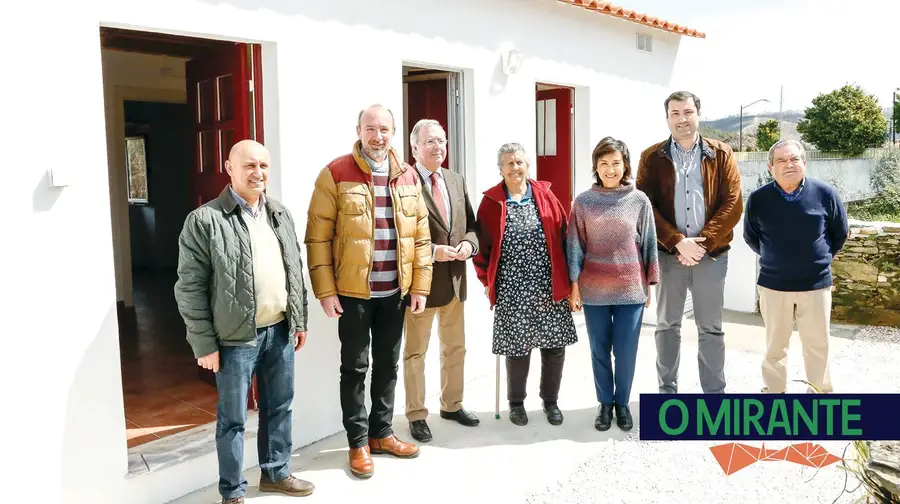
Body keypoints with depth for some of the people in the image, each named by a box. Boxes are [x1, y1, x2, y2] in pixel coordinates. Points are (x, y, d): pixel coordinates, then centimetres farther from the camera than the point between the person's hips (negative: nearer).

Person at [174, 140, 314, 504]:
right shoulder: (205, 220, -11)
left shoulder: (280, 214, 9)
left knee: (279, 408, 17)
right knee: (232, 419, 8)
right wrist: (204, 344, -11)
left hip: (280, 331, 6)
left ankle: (276, 473, 36)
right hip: (236, 337, -5)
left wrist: (299, 321, 12)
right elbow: (189, 287, -11)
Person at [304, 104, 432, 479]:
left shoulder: (408, 176, 6)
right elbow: (318, 237, -9)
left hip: (395, 292, 4)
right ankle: (359, 442, 21)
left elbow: (421, 235, 8)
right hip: (352, 291, -4)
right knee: (355, 368, 7)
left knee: (388, 364, 15)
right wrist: (325, 290, -13)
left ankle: (382, 433, 31)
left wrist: (420, 286, 3)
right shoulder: (335, 174, -8)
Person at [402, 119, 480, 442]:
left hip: (455, 279, 7)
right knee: (416, 352, 8)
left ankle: (452, 405, 37)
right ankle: (416, 415, 22)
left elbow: (471, 224, 14)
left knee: (455, 348, 19)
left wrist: (469, 243, -7)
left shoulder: (457, 181, 10)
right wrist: (431, 252, -22)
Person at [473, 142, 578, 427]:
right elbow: (482, 244, 3)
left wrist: (567, 275, 2)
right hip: (512, 289, -2)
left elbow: (563, 235, 5)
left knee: (554, 345, 6)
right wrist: (486, 280, -1)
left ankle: (550, 401, 26)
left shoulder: (545, 196, 5)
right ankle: (516, 402, 25)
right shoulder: (491, 202, 2)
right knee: (516, 347, 4)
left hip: (549, 286, 2)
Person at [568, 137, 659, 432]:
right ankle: (605, 403, 27)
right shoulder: (584, 202, 0)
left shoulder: (639, 201, 0)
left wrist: (650, 285, 5)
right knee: (599, 350, 11)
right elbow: (575, 246, 1)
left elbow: (649, 244, 5)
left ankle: (622, 403, 26)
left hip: (630, 289, 0)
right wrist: (574, 286, -1)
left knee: (626, 352, 6)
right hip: (593, 290, 0)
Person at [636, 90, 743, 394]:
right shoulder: (652, 158, 3)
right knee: (667, 325, 10)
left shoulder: (722, 154, 4)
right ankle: (667, 392, 23)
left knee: (711, 328, 8)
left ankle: (715, 395, 21)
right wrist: (678, 242, -15)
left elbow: (733, 204, -3)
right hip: (668, 254, 0)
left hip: (712, 254, 0)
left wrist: (703, 243, -13)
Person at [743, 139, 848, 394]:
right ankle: (774, 390, 29)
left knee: (818, 344, 12)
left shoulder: (825, 193, -8)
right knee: (775, 345, 13)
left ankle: (821, 391, 31)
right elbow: (750, 237, 9)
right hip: (773, 285, 0)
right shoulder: (757, 199, -9)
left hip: (816, 284, 0)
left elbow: (840, 232, 8)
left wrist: (821, 258, 11)